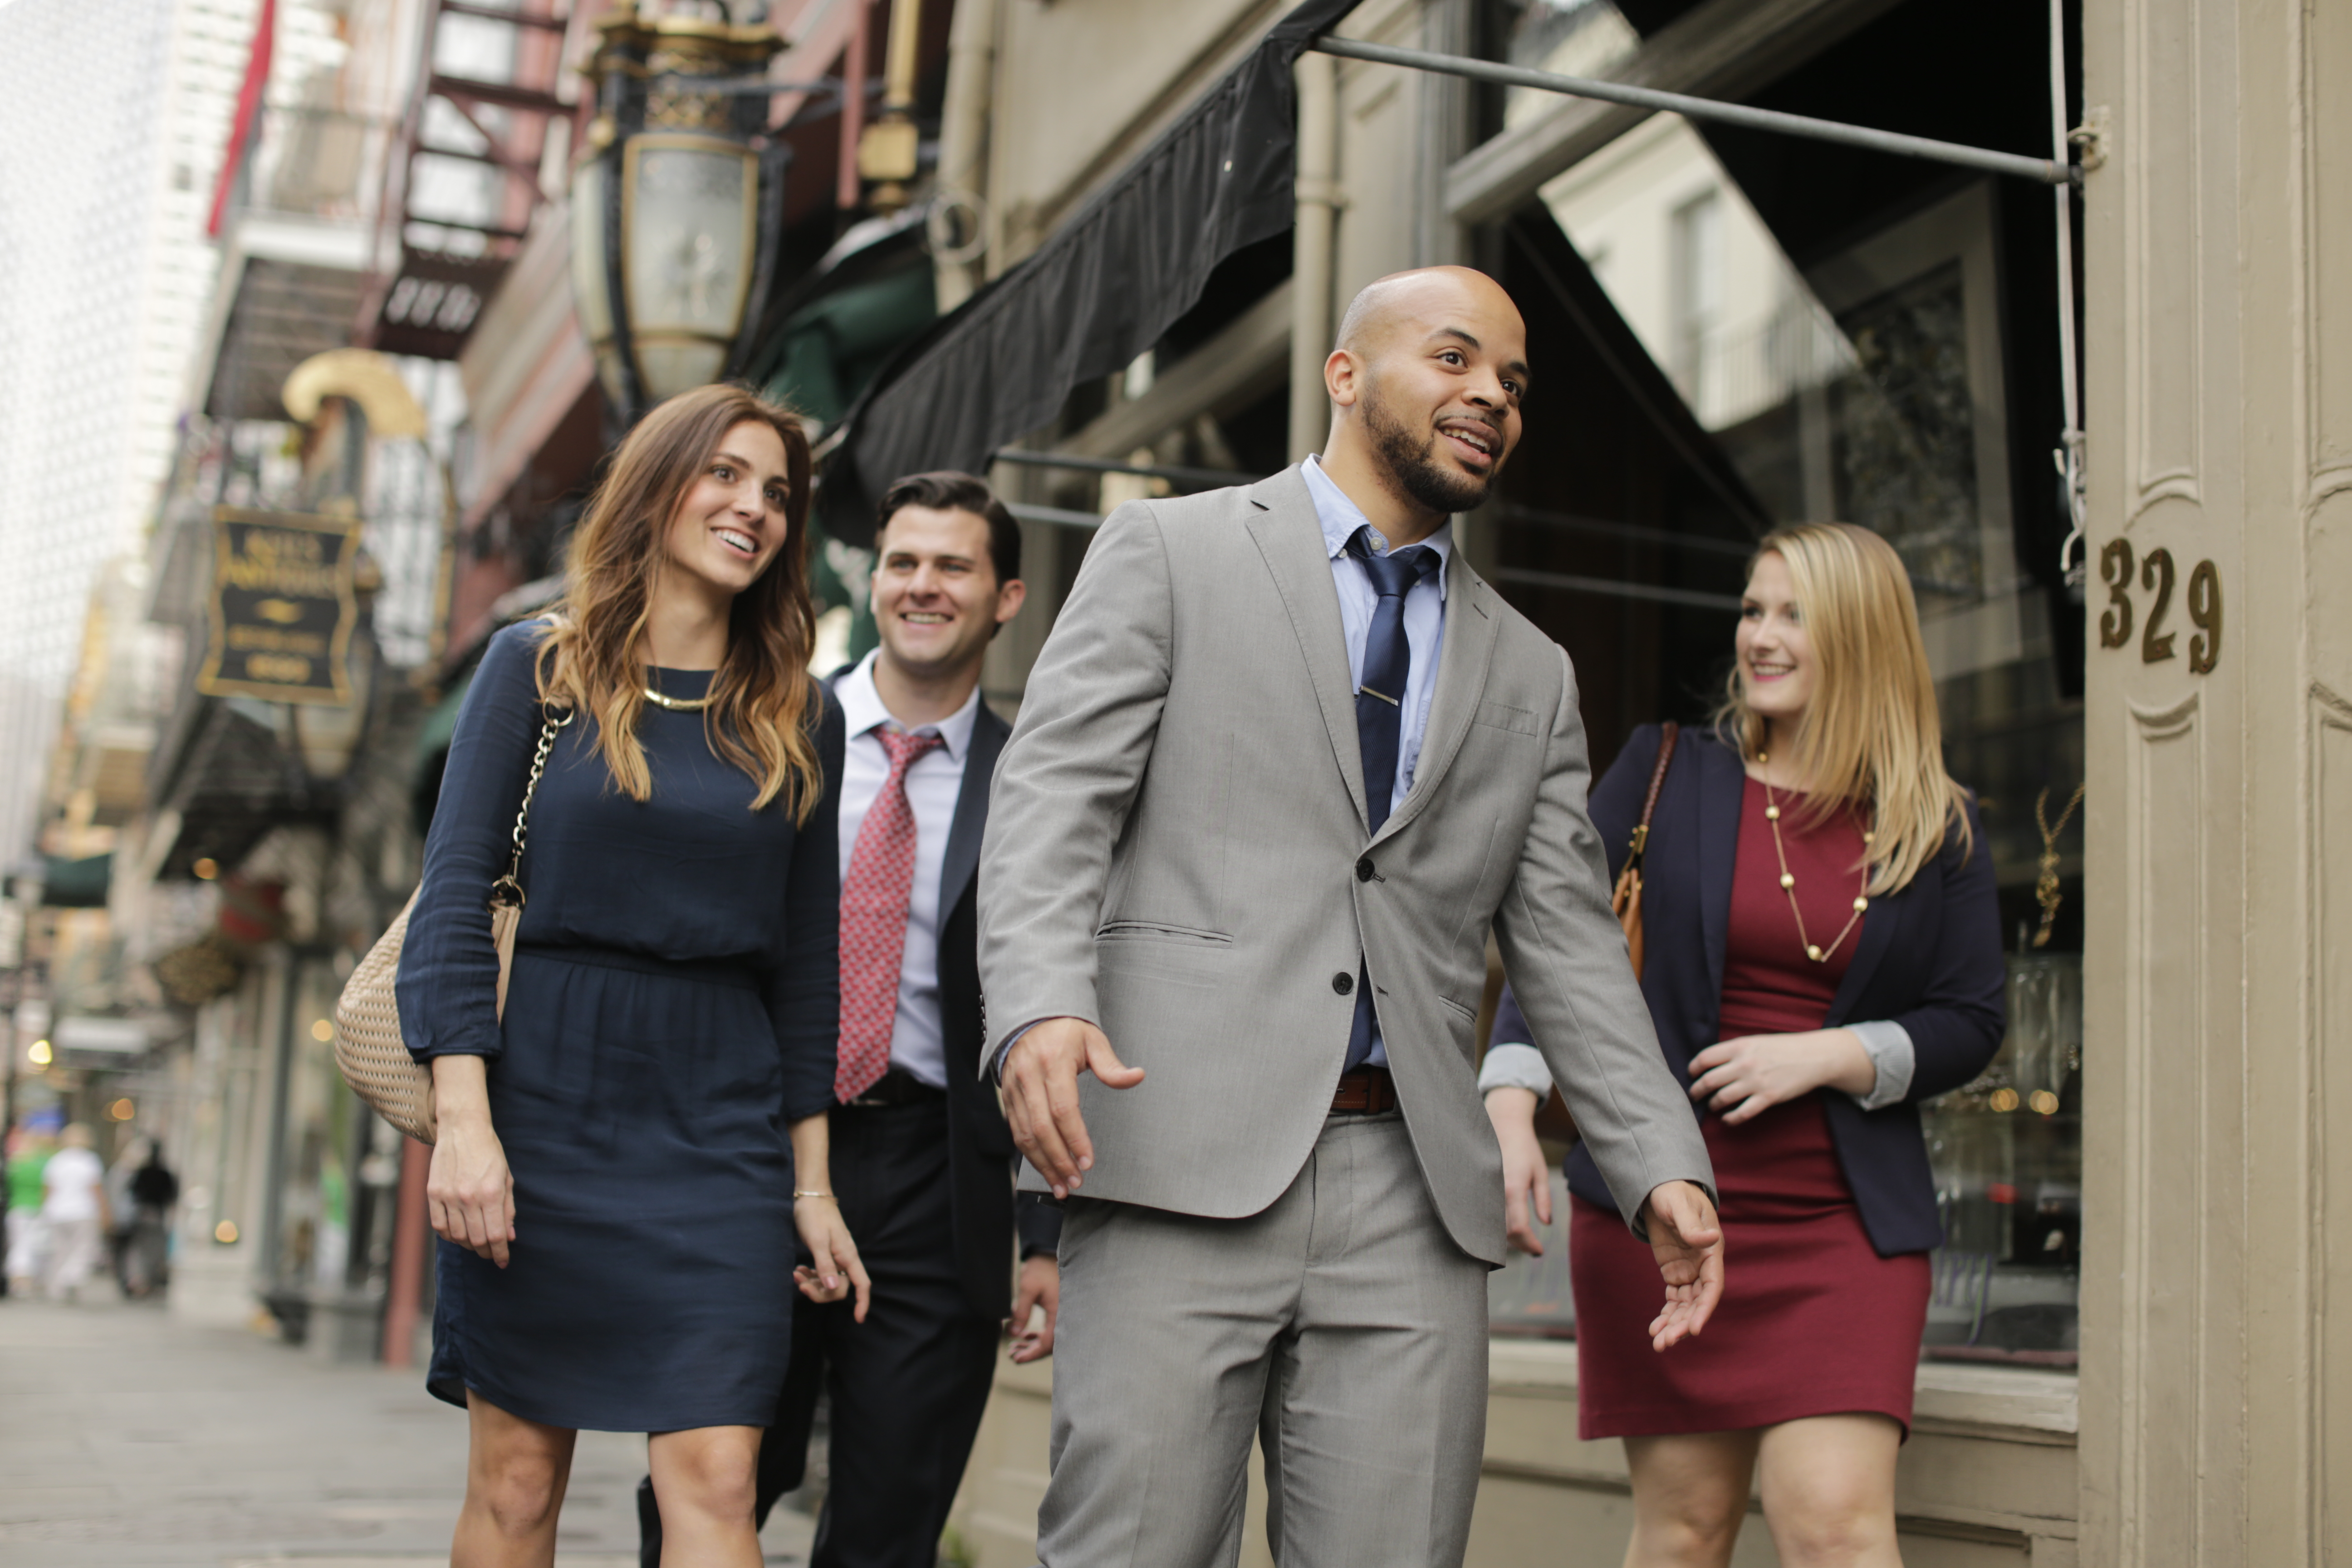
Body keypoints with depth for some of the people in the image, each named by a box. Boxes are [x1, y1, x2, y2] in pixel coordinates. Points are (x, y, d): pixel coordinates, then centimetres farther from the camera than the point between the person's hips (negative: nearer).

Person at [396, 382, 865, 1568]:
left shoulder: (801, 719, 11)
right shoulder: (537, 669, 4)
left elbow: (805, 960, 13)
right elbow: (453, 897, -2)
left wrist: (811, 1183, 10)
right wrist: (464, 1123, -13)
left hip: (718, 1134, 2)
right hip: (544, 1104, -1)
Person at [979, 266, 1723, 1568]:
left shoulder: (1529, 675, 22)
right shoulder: (1166, 551, 9)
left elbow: (1568, 945, 16)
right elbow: (1055, 792, -2)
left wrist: (1663, 1168, 3)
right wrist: (1039, 1006, -20)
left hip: (1413, 1195, 4)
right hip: (1184, 1160, -4)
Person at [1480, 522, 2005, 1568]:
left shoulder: (1938, 834, 6)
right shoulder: (1663, 775, 5)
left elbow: (1970, 1022, 6)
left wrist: (1826, 1057, -11)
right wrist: (1511, 1108, -14)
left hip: (1845, 1225, 0)